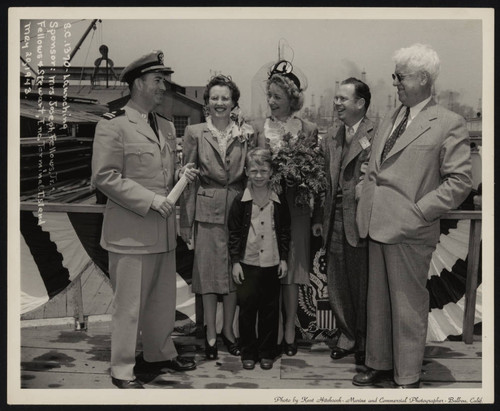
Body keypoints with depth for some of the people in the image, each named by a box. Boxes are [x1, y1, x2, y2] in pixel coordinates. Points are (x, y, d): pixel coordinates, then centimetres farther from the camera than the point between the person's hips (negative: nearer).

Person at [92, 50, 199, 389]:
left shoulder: (167, 126, 16)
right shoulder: (112, 125, -7)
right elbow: (105, 176, -13)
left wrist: (181, 175, 2)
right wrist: (150, 200, -18)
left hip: (164, 229, 7)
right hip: (131, 231, -7)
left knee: (163, 300, 17)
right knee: (129, 304, 2)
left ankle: (160, 353, 35)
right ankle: (122, 370, 16)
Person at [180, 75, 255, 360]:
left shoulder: (247, 133, 5)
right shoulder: (195, 133, 1)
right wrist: (186, 220, -3)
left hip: (238, 207, 2)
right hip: (207, 210, -1)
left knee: (234, 271, 8)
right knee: (208, 271, 5)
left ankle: (228, 330, 24)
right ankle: (211, 334, 18)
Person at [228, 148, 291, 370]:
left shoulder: (279, 202, 2)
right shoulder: (240, 201, -2)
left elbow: (285, 232, 8)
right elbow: (234, 233, 0)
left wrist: (284, 258, 3)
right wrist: (235, 261, -4)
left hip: (272, 263, 1)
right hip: (247, 263, -1)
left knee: (270, 310, 8)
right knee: (247, 308, 4)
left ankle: (267, 353, 21)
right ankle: (248, 353, 17)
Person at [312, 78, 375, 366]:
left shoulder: (377, 135, -8)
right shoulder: (331, 138, 13)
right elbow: (324, 180, 13)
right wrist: (319, 217, 12)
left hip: (360, 219, -6)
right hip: (335, 218, 6)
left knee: (362, 283, 6)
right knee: (337, 283, 13)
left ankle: (366, 342, 24)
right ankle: (347, 336, 30)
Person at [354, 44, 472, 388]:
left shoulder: (449, 124, -7)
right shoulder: (390, 120, 14)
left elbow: (459, 181, -11)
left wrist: (419, 211, -15)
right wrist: (367, 210, 9)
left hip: (409, 231, -7)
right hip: (378, 226, 7)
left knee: (408, 305, 5)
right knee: (378, 300, 17)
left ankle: (408, 377, 21)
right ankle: (379, 364, 33)